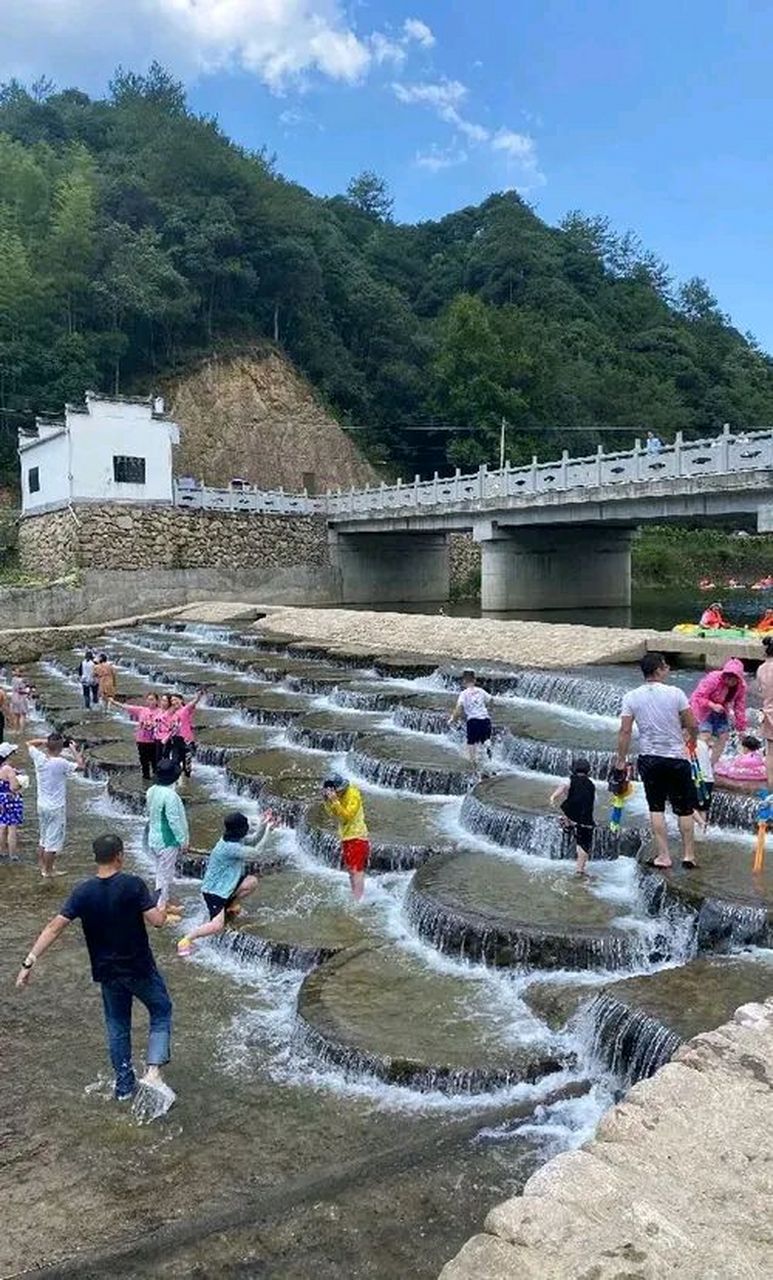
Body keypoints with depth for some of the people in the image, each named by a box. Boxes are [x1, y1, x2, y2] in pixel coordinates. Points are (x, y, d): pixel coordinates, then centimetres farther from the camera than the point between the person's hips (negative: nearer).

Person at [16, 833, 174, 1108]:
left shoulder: (83, 891, -8)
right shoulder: (133, 885, -19)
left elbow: (55, 926, -11)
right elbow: (156, 920, -20)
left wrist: (30, 961, -8)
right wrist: (164, 910, 2)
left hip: (107, 971, 4)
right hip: (140, 969, -3)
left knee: (117, 1026, 21)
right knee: (161, 1013, 16)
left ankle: (124, 1085, 30)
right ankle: (153, 1072, 0)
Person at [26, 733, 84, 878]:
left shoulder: (39, 758, -8)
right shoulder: (61, 763, -24)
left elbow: (29, 743, 9)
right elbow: (80, 765, -16)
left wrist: (46, 740, 2)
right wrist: (72, 748, -9)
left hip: (42, 805, 7)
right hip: (56, 807, -7)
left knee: (43, 837, 23)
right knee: (54, 840, 6)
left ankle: (42, 866, 35)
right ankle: (48, 871, 15)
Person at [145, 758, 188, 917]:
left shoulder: (151, 791, 2)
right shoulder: (170, 795, -25)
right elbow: (174, 821, -23)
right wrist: (183, 840, -12)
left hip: (154, 838, 9)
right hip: (167, 841, -9)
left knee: (161, 873, 21)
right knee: (165, 875, 3)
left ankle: (164, 905, 34)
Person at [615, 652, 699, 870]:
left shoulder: (631, 697, -5)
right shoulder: (675, 693, -10)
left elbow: (625, 732, -6)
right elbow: (693, 725, -6)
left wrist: (621, 761, 1)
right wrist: (692, 739, 17)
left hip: (649, 760, 2)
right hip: (676, 758, -1)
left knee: (656, 808, 11)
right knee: (684, 810, 12)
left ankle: (663, 856, 12)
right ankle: (688, 855, 19)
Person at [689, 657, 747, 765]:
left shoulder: (741, 686, -13)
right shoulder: (713, 679, -31)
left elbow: (740, 708, -5)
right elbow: (698, 697, -29)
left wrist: (741, 728, -5)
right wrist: (713, 705, -43)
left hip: (720, 711, 6)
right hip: (704, 709, -6)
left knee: (724, 735, 0)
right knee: (705, 735, -20)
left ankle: (713, 764, 13)